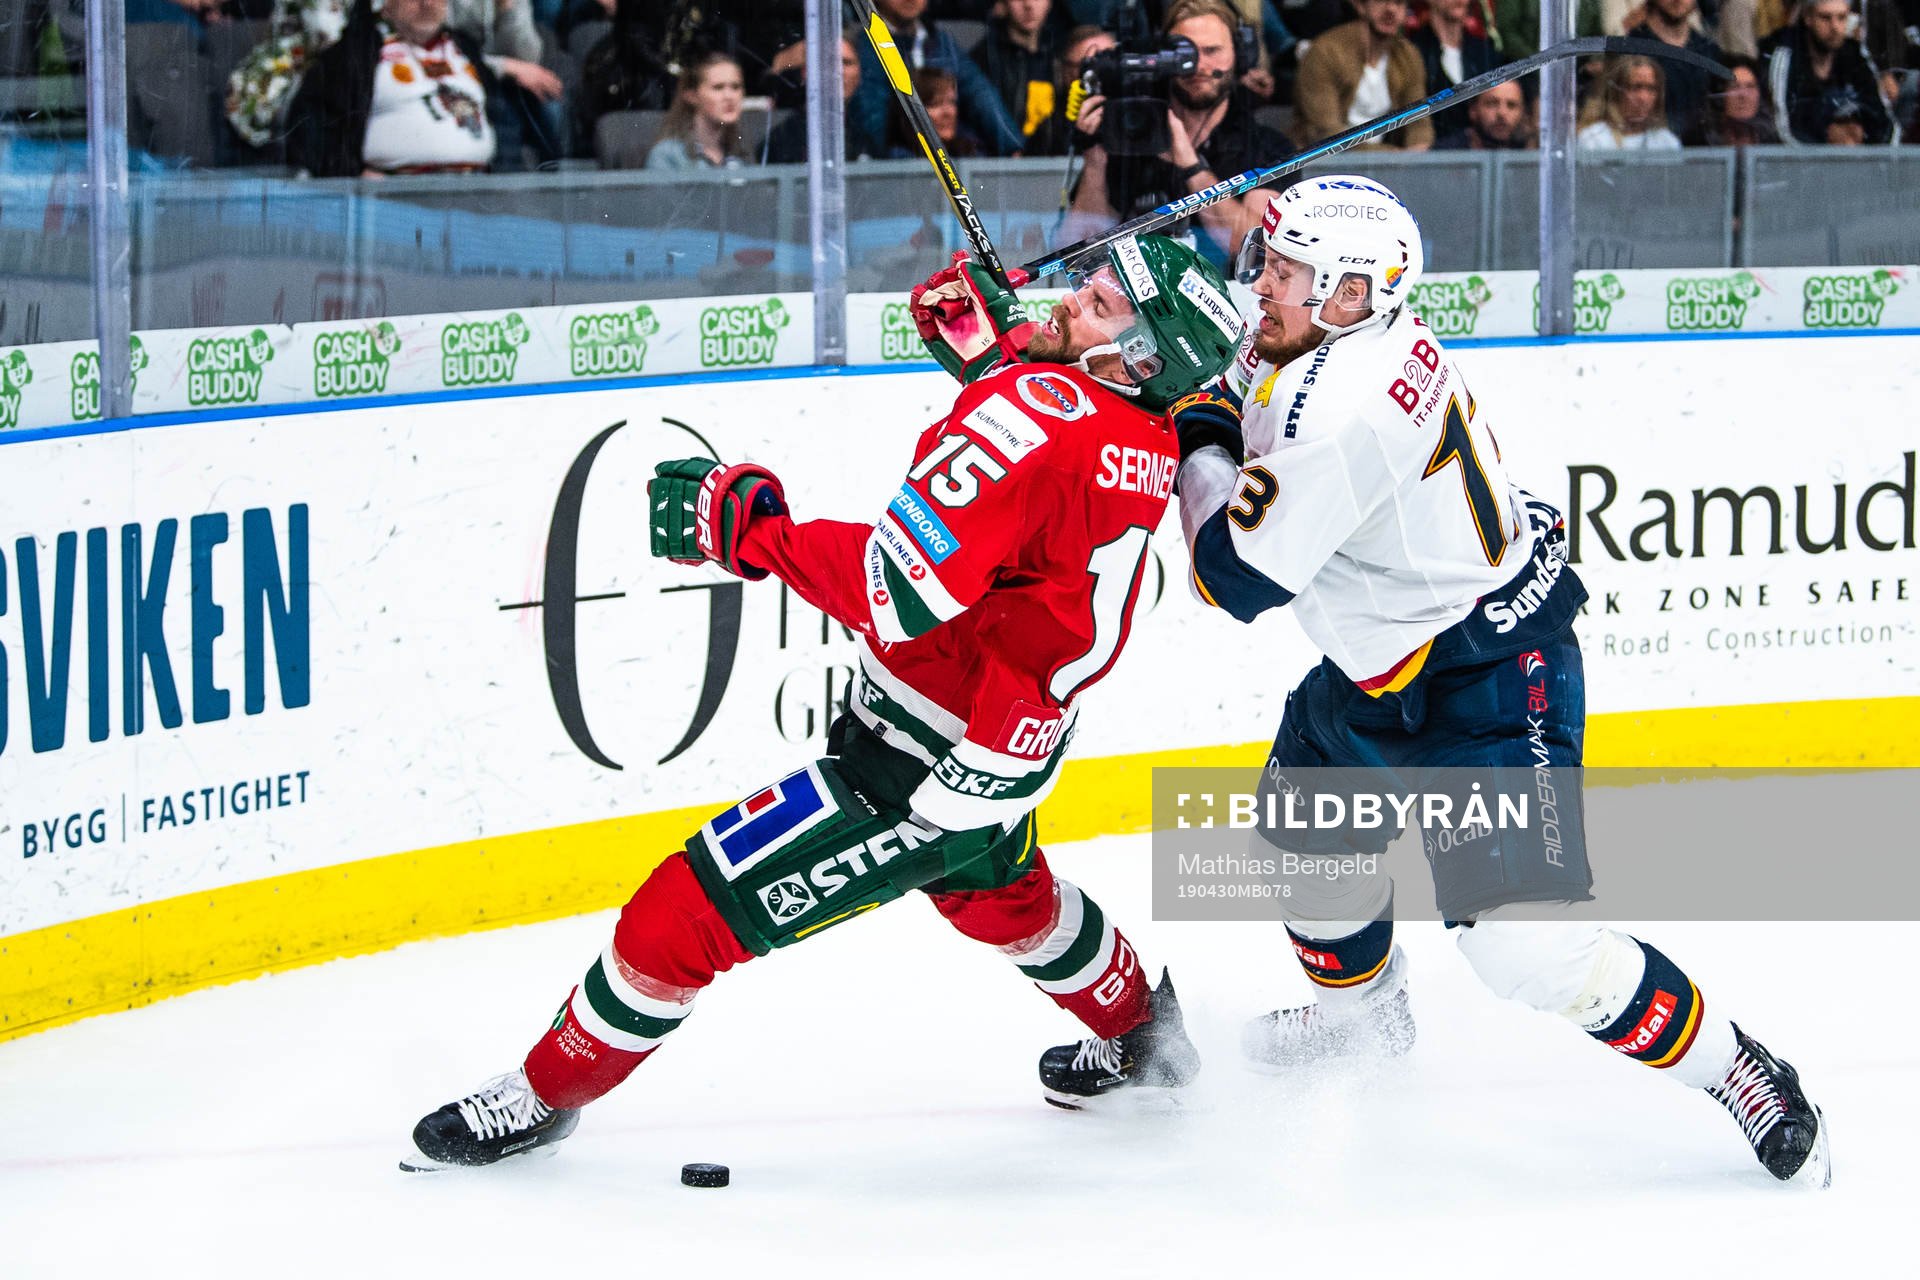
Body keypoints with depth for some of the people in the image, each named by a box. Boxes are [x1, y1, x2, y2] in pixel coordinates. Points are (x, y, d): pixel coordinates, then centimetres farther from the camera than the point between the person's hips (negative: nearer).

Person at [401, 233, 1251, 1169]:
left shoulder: (1040, 414, -32)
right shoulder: (1150, 449, -5)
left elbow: (899, 592, -37)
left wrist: (744, 528, -27)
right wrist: (986, 334, 2)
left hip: (910, 777, -9)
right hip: (1006, 759, 9)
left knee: (690, 908, 0)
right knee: (996, 890, 39)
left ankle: (544, 1095, 15)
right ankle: (1139, 1035, 59)